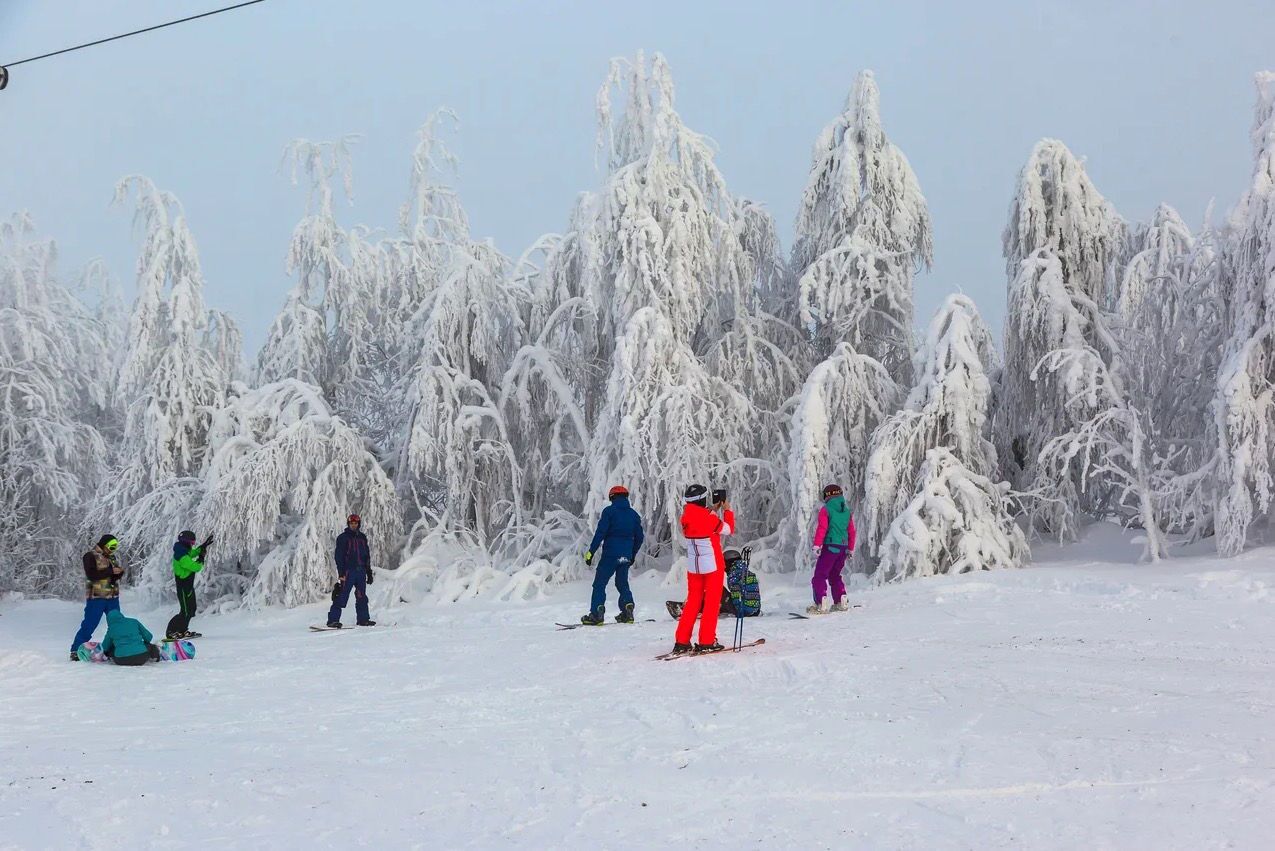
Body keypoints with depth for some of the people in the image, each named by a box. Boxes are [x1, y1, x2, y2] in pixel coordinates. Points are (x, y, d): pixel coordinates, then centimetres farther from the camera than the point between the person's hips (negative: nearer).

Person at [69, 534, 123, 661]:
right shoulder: (91, 556, -8)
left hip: (112, 597, 7)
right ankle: (75, 651, 2)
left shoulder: (111, 557, 15)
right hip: (96, 597, -7)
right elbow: (91, 575, -20)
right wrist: (110, 571, -20)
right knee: (89, 626, -5)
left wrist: (119, 572, -6)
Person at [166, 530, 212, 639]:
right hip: (184, 587, -10)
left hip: (188, 586, 10)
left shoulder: (183, 551, 4)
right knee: (186, 612, -6)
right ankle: (171, 631, -1)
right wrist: (201, 559, -10)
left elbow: (192, 553, 26)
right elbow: (196, 567, -27)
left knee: (191, 609, 20)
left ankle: (182, 630, 29)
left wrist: (204, 546, 20)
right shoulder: (182, 557, -27)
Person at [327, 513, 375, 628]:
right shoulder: (343, 538, -1)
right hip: (348, 571, -5)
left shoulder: (362, 538, 16)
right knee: (342, 596, -9)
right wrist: (341, 572, -14)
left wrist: (369, 572, 16)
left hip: (361, 571, 5)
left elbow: (367, 556, 20)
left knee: (362, 597, 8)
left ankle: (363, 619, 15)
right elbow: (339, 556, -6)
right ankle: (333, 620, -8)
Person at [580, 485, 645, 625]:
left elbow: (600, 533, -12)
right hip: (626, 556, 5)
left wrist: (591, 552, -9)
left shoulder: (609, 511, -5)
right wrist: (632, 555, 26)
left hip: (610, 554, -5)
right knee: (622, 583, 19)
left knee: (599, 584, -2)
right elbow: (639, 537, 15)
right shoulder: (634, 515, 12)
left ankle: (596, 615, -11)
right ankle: (627, 613, 7)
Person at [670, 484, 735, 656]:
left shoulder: (686, 518, -1)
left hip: (693, 566, 6)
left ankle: (681, 642, 10)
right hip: (713, 566, -6)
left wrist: (714, 509, 18)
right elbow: (728, 529, -4)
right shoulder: (710, 518, -19)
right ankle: (706, 642, 2)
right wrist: (727, 510, 8)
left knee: (693, 602, 13)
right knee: (712, 603, 4)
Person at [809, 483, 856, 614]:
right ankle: (840, 602, 16)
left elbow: (821, 529, -13)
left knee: (820, 576, -4)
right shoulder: (847, 511, 14)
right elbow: (851, 532, 17)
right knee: (835, 576, 20)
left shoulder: (826, 510, -4)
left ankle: (820, 604, -14)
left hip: (830, 547, -6)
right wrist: (850, 549, 25)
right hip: (843, 548, 6)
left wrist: (816, 546, -14)